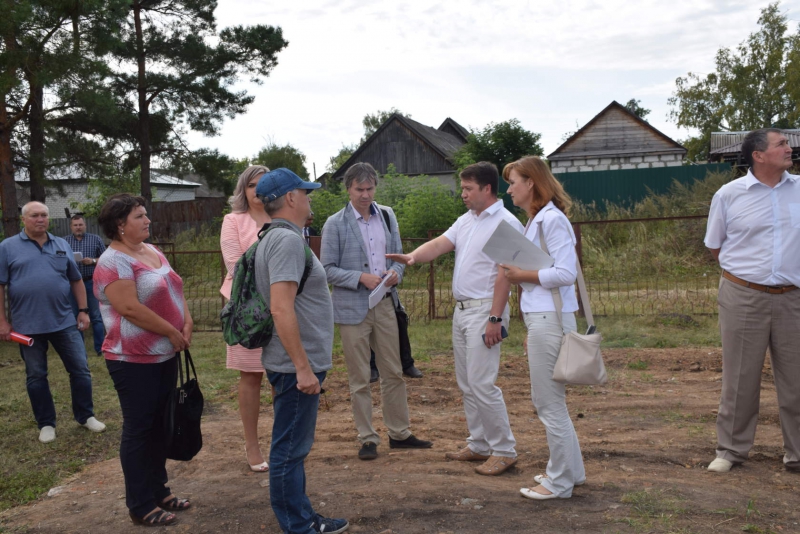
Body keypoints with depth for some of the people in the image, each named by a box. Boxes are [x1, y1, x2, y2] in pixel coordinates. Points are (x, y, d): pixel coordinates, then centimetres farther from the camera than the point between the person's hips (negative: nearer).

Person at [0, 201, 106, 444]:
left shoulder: (62, 246, 8)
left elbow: (76, 281, 12)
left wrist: (83, 311, 6)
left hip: (65, 322, 2)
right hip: (28, 326, -2)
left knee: (80, 369, 5)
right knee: (36, 376, 9)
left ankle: (86, 416, 20)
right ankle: (46, 424, 22)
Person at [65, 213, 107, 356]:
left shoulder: (95, 239, 6)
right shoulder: (64, 241, 7)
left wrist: (93, 261, -12)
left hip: (91, 282, -1)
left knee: (96, 316, 1)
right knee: (74, 317, 7)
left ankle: (100, 348, 6)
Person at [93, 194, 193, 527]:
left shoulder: (152, 252, 10)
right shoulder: (113, 261, -17)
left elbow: (175, 290, 13)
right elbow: (131, 308, -25)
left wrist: (187, 324, -2)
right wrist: (173, 333, -17)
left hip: (164, 355, 9)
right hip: (134, 361, -9)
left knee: (160, 425, 16)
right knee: (139, 430, 1)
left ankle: (159, 490, 29)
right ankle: (141, 506, 12)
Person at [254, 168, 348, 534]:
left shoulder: (279, 237, 14)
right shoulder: (287, 240, -18)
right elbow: (281, 309, -26)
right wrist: (303, 367, -24)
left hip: (297, 362, 10)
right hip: (296, 365, -10)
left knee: (294, 447, 18)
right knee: (290, 451, 0)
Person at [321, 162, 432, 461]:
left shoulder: (387, 215, 9)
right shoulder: (336, 224, -5)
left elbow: (399, 255, 14)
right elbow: (328, 269, -7)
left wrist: (395, 272, -7)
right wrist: (361, 277, -19)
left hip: (385, 303, 4)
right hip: (353, 307, -4)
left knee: (393, 372, 12)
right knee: (359, 379, 5)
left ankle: (399, 434, 25)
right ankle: (367, 439, 16)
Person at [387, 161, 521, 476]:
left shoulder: (506, 223, -13)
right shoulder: (465, 221, 14)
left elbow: (504, 276, -18)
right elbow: (440, 244, 3)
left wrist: (495, 319, -21)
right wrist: (413, 256, -17)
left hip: (484, 310, -9)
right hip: (461, 309, 9)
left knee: (482, 384, -9)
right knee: (466, 384, 14)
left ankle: (504, 450, 4)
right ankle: (479, 445, 25)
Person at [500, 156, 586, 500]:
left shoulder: (552, 219, -13)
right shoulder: (535, 220, 16)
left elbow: (565, 273, -20)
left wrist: (522, 275, -12)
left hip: (551, 319, -10)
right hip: (540, 317, 10)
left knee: (549, 402, 0)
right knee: (546, 400, 17)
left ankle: (559, 482, 13)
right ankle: (569, 471, 30)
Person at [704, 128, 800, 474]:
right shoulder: (729, 194, -2)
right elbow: (715, 246, 8)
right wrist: (750, 269, 5)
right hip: (744, 298, -2)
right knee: (740, 379, 7)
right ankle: (731, 450, 20)